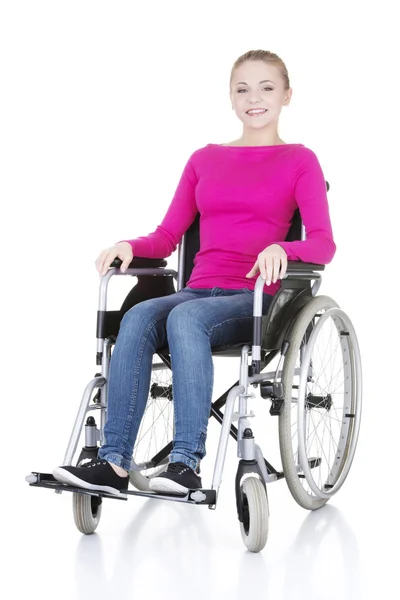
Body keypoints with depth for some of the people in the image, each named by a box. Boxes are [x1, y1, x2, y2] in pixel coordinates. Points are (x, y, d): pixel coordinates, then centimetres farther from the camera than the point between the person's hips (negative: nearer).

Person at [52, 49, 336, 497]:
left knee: (186, 317, -36)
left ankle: (186, 463, -40)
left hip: (259, 299, -4)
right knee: (138, 318, -29)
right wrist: (130, 246, -4)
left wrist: (280, 249, -25)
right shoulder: (204, 159, 21)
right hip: (199, 290, 4)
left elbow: (323, 245, -5)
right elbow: (168, 237, 18)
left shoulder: (299, 161, 7)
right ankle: (113, 462, -36)